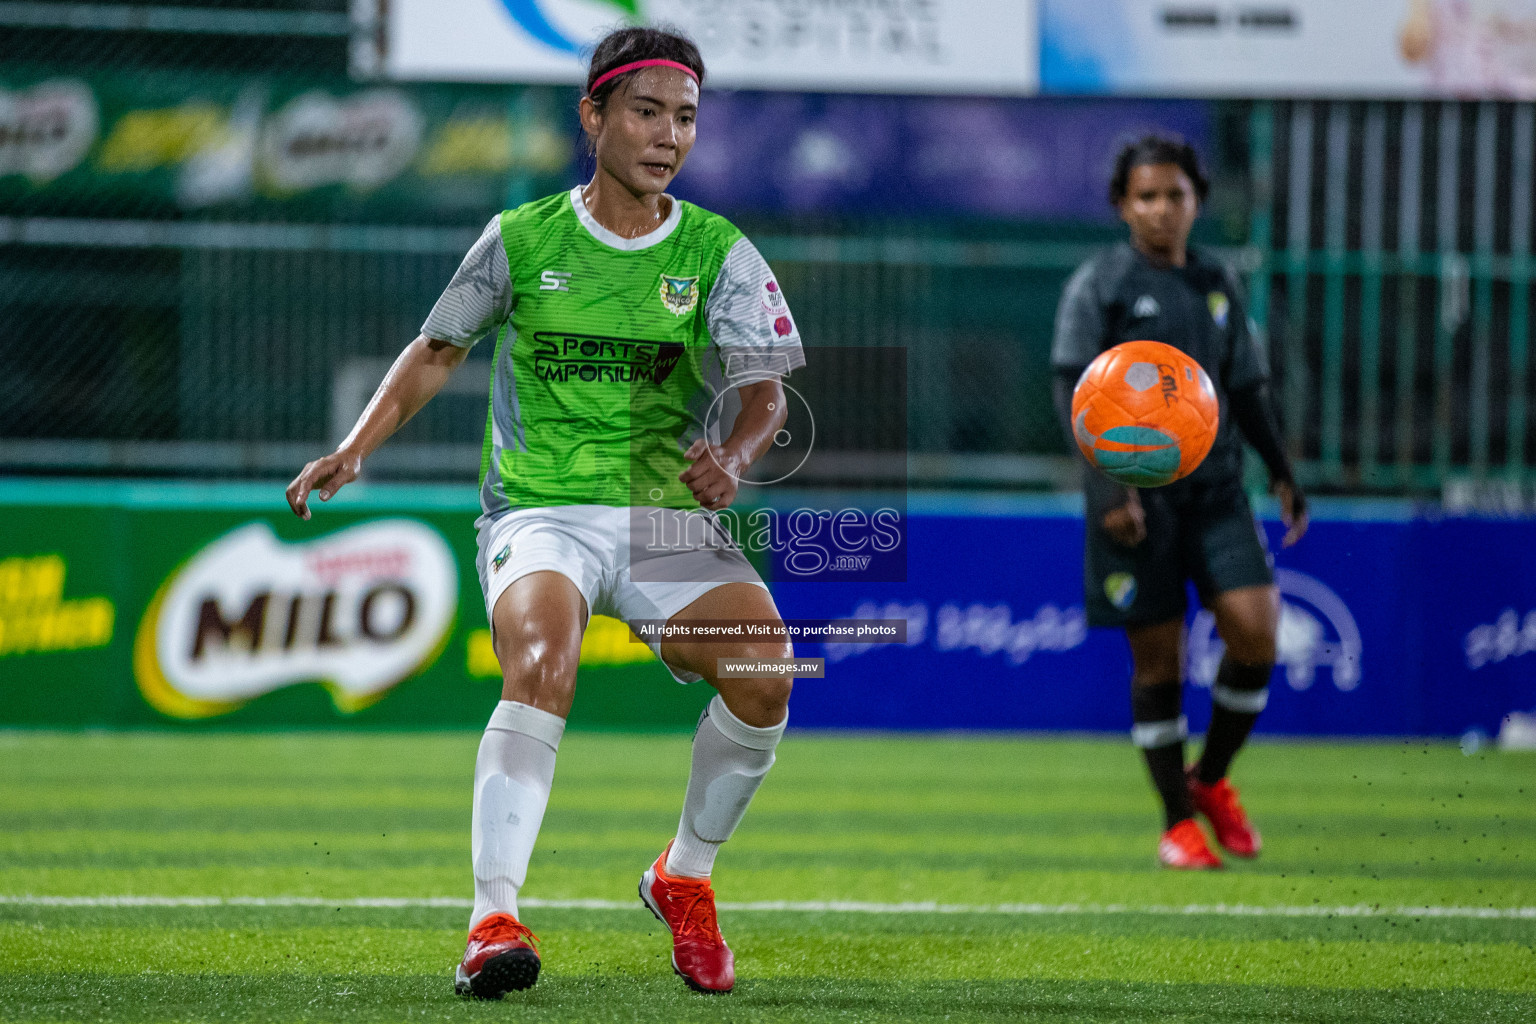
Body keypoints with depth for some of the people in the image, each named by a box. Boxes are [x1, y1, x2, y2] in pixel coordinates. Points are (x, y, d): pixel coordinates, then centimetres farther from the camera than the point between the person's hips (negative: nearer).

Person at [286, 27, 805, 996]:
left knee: (765, 666, -24)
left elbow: (764, 390, -4)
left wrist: (732, 456, -27)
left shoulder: (720, 253, 4)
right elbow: (438, 351, 15)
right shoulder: (521, 239, 4)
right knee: (541, 664, -33)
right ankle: (495, 918, -38)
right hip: (540, 513, -2)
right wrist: (353, 450, 2)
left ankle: (686, 877, 2)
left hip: (669, 516, 2)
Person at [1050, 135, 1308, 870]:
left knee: (1256, 630, -11)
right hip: (1136, 493, -4)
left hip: (1214, 488, 4)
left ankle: (1211, 779, 12)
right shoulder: (1099, 284, 0)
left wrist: (1281, 474, 15)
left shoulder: (1217, 285, 15)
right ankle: (1177, 823, 9)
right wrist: (1109, 489, -16)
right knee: (1157, 658, -2)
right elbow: (1073, 392, -6)